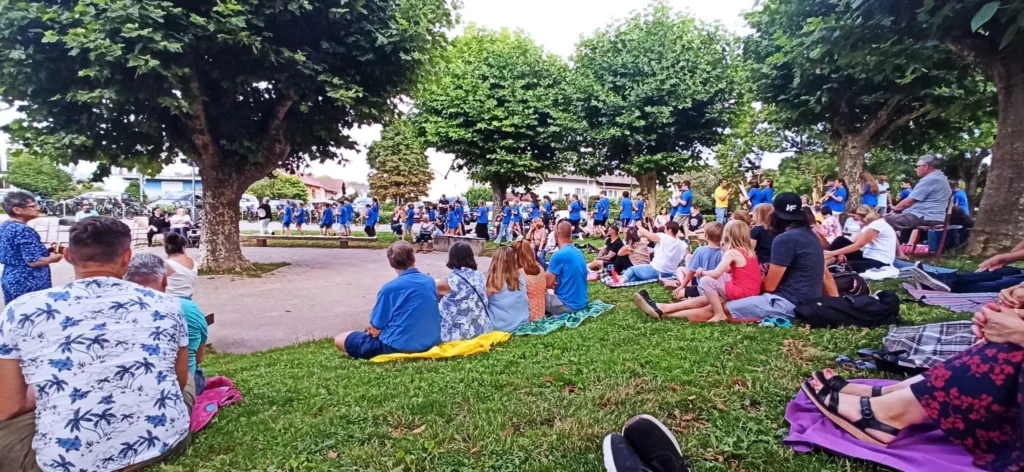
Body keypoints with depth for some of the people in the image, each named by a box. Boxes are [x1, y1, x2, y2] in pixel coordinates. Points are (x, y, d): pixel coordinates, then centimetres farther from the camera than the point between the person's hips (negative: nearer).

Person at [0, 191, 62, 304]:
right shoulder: (24, 231, -21)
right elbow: (33, 261, -23)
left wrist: (46, 251, 14)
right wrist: (53, 258, -5)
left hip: (11, 279, 9)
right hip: (28, 283, -9)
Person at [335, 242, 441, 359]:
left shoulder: (390, 288, -15)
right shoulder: (430, 281, 2)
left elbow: (375, 330, -9)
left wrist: (372, 329, 16)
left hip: (398, 347, -7)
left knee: (339, 340, 6)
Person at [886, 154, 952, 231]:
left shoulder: (930, 179, -13)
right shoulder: (940, 177, 21)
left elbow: (908, 202, -13)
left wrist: (894, 209, 5)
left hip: (924, 218, -11)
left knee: (885, 221, -18)